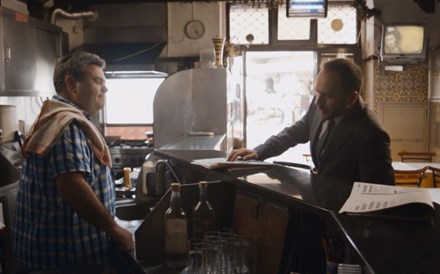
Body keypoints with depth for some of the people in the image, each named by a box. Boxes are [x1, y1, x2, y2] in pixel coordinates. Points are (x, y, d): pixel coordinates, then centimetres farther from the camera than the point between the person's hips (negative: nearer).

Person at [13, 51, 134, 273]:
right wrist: (114, 230, -23)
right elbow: (73, 187, -31)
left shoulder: (58, 119, 14)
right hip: (69, 251, -10)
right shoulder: (68, 124, -20)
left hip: (58, 244, 10)